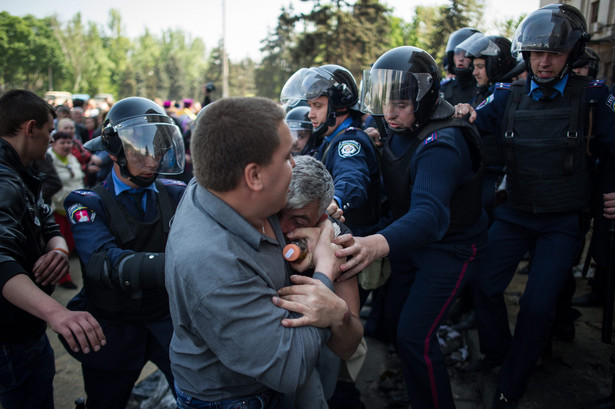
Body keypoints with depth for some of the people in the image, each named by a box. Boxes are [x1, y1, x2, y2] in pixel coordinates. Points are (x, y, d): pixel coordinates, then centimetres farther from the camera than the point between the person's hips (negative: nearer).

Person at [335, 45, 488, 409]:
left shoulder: (441, 145, -32)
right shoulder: (402, 130, -3)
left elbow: (431, 213, -47)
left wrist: (378, 244, -66)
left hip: (450, 247, -8)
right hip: (411, 241, 9)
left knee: (415, 335, -9)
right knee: (396, 315, 16)